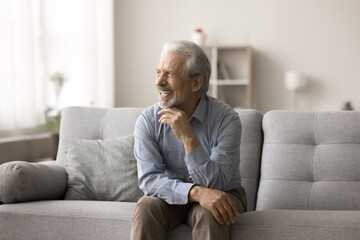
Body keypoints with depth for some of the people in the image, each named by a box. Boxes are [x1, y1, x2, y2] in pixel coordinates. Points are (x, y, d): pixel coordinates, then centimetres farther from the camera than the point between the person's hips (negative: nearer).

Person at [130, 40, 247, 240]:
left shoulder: (226, 119, -19)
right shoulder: (148, 120, -11)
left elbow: (215, 185, -23)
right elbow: (149, 178, -18)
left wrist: (188, 137, -35)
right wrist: (196, 192, -35)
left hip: (221, 196, -2)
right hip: (172, 197, 2)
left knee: (209, 214, -35)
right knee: (146, 207, -29)